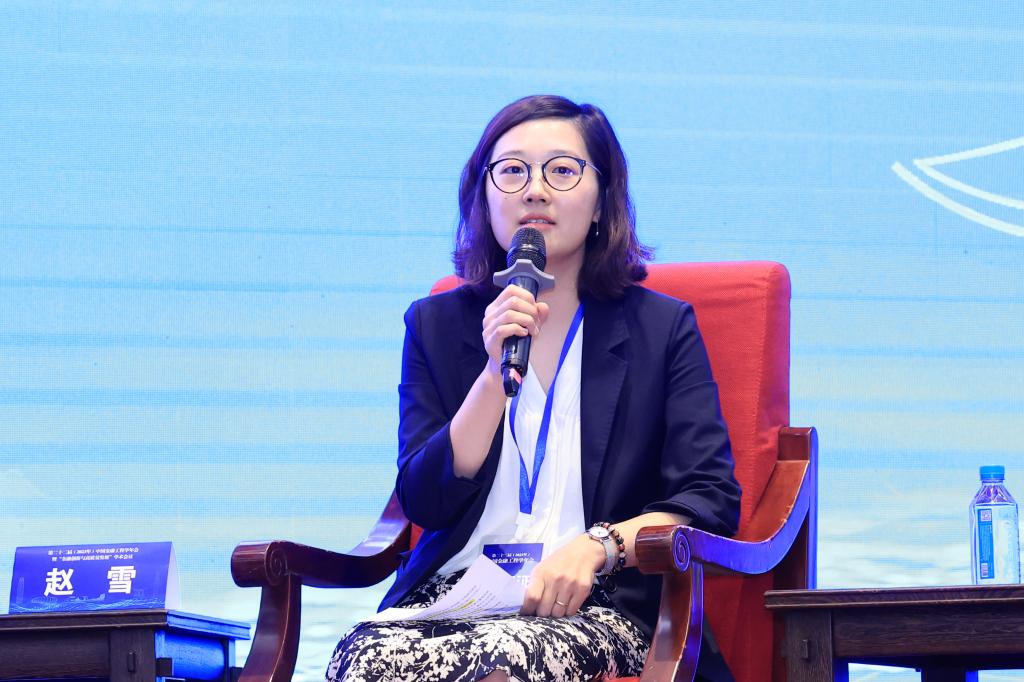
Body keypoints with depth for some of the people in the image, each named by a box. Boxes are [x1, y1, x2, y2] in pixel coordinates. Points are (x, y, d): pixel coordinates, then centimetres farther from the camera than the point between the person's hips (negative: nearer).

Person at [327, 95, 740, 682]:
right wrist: (497, 371, -9)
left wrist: (598, 546, -17)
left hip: (600, 607, -2)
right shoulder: (437, 325, 15)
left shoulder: (662, 327, 10)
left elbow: (712, 500, 0)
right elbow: (425, 504, 3)